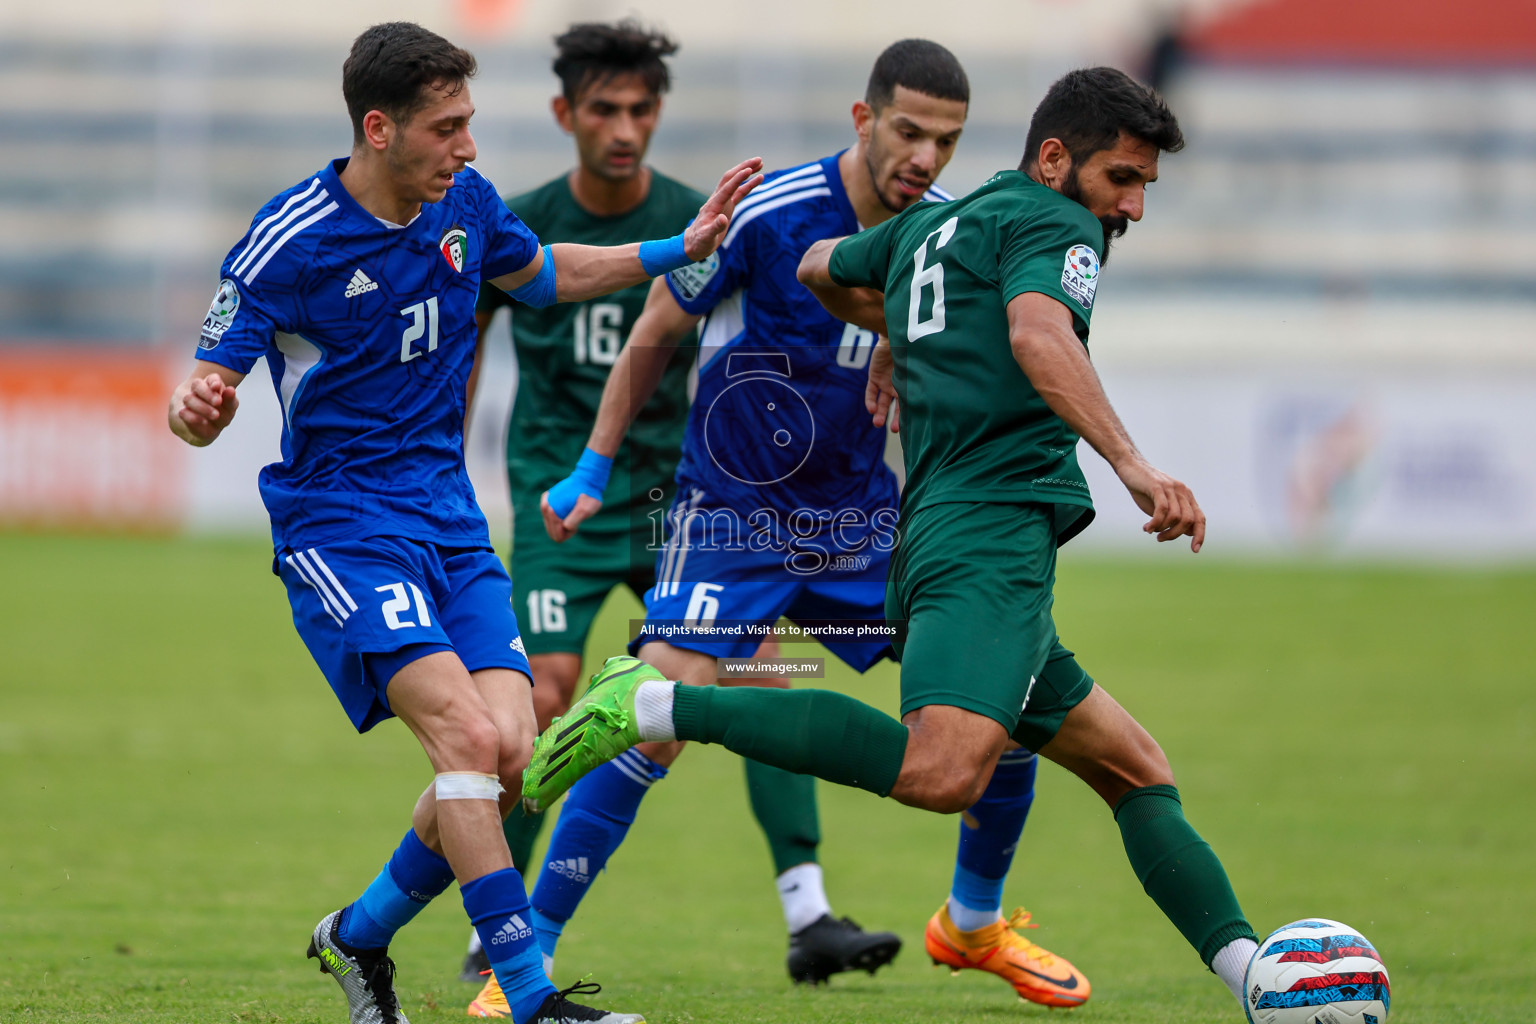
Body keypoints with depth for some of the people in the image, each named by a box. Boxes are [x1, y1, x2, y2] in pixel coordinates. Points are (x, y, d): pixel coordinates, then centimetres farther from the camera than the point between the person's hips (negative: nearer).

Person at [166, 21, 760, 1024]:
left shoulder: (464, 200, 3)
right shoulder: (287, 245, -15)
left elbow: (539, 273, 25)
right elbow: (205, 399, -11)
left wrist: (678, 250, 17)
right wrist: (196, 410, -36)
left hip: (448, 517, 6)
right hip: (338, 521, -6)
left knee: (512, 755, -8)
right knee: (468, 735, -24)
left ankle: (361, 935, 16)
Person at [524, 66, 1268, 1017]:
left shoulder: (928, 226, 27)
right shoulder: (1053, 223, 1)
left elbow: (821, 268, 46)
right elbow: (1036, 334, -20)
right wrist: (1132, 463, -28)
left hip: (939, 534, 11)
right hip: (996, 524, -11)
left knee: (1139, 770, 15)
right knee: (943, 772, -31)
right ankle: (653, 706, -28)